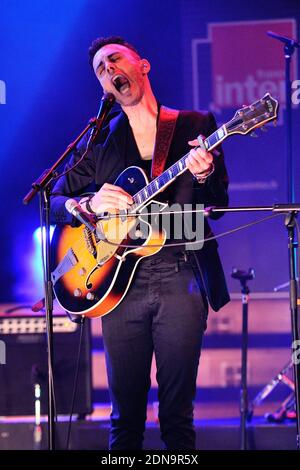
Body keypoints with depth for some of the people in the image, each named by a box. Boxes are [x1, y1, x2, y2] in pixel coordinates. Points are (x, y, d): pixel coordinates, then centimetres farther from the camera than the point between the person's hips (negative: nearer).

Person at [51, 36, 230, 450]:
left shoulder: (195, 126, 9)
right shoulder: (99, 141, 13)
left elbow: (218, 205, 5)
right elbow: (55, 202, 11)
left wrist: (205, 177, -17)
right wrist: (90, 205, -9)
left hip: (181, 279, -1)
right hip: (119, 280, 2)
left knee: (178, 414, -2)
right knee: (125, 414, 2)